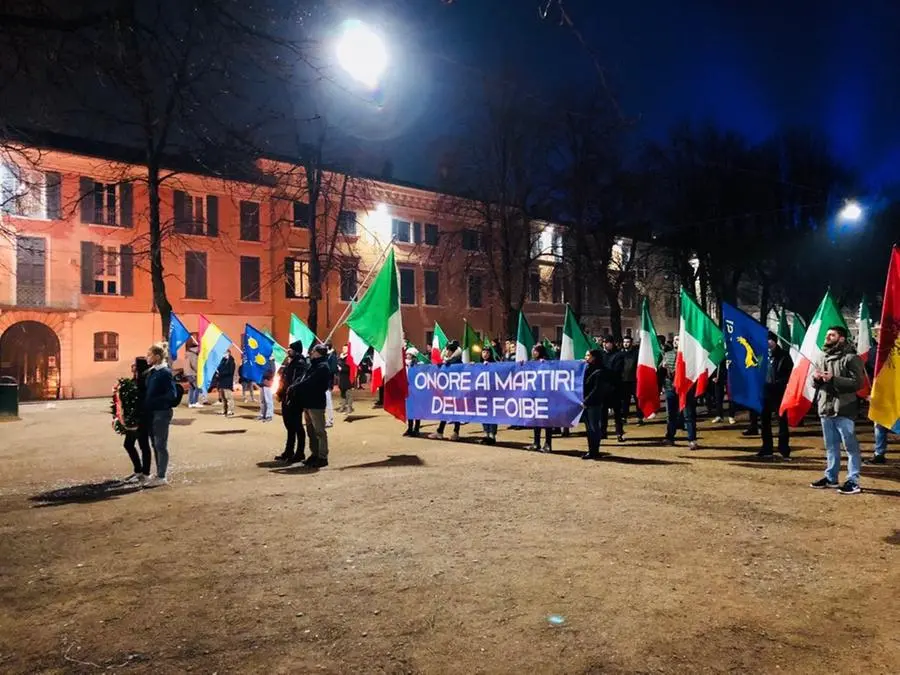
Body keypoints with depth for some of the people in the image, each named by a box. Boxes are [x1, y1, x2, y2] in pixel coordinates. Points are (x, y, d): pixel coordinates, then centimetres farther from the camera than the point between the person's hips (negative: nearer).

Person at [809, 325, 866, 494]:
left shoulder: (851, 358, -7)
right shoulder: (822, 358, 15)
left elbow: (858, 383, -15)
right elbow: (815, 384, 21)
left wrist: (834, 379, -21)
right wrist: (815, 378, -1)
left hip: (844, 410, -7)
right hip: (825, 409, 7)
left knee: (850, 446, -1)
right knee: (830, 446, 16)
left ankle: (853, 481, 4)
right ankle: (831, 477, 25)